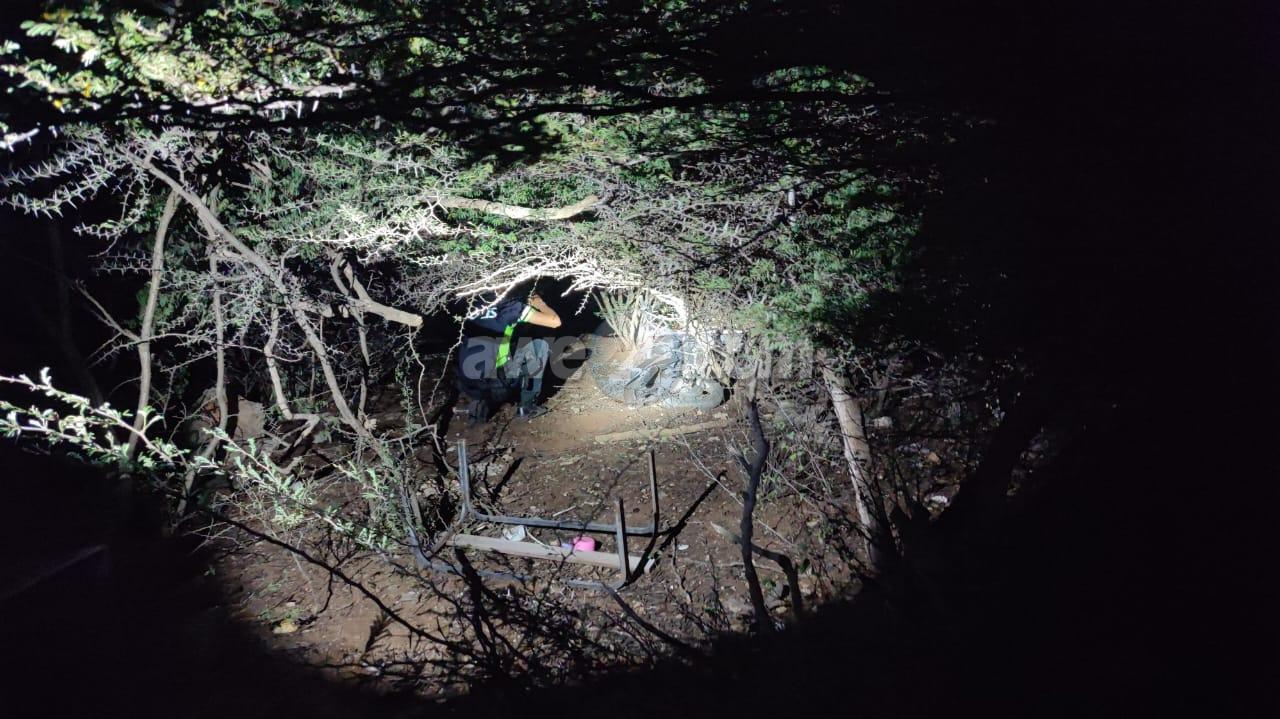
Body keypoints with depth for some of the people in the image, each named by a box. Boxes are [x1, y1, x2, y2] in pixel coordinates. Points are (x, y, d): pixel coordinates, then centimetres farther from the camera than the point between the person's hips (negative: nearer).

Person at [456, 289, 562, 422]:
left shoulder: (488, 309, 22)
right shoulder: (515, 307, 3)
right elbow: (555, 322, 3)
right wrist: (540, 304, 22)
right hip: (494, 385, -7)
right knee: (540, 345, 12)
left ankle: (481, 403, 17)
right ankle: (527, 406, 12)